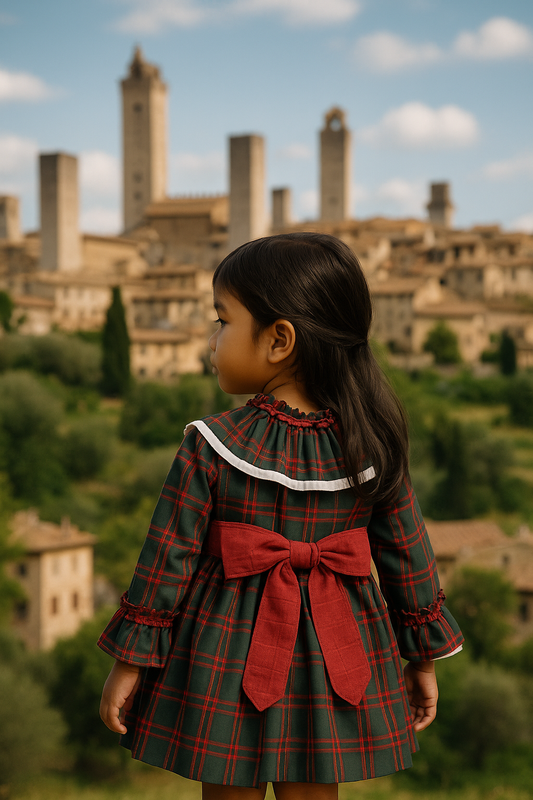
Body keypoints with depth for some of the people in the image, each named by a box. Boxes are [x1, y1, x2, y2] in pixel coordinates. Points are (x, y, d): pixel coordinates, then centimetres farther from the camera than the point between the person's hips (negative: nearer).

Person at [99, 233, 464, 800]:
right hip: (332, 665, 3)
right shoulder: (372, 446, -6)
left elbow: (168, 558, -11)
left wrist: (130, 659, 0)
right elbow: (408, 555, 1)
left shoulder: (210, 446, -15)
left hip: (226, 659, -3)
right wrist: (423, 659, 12)